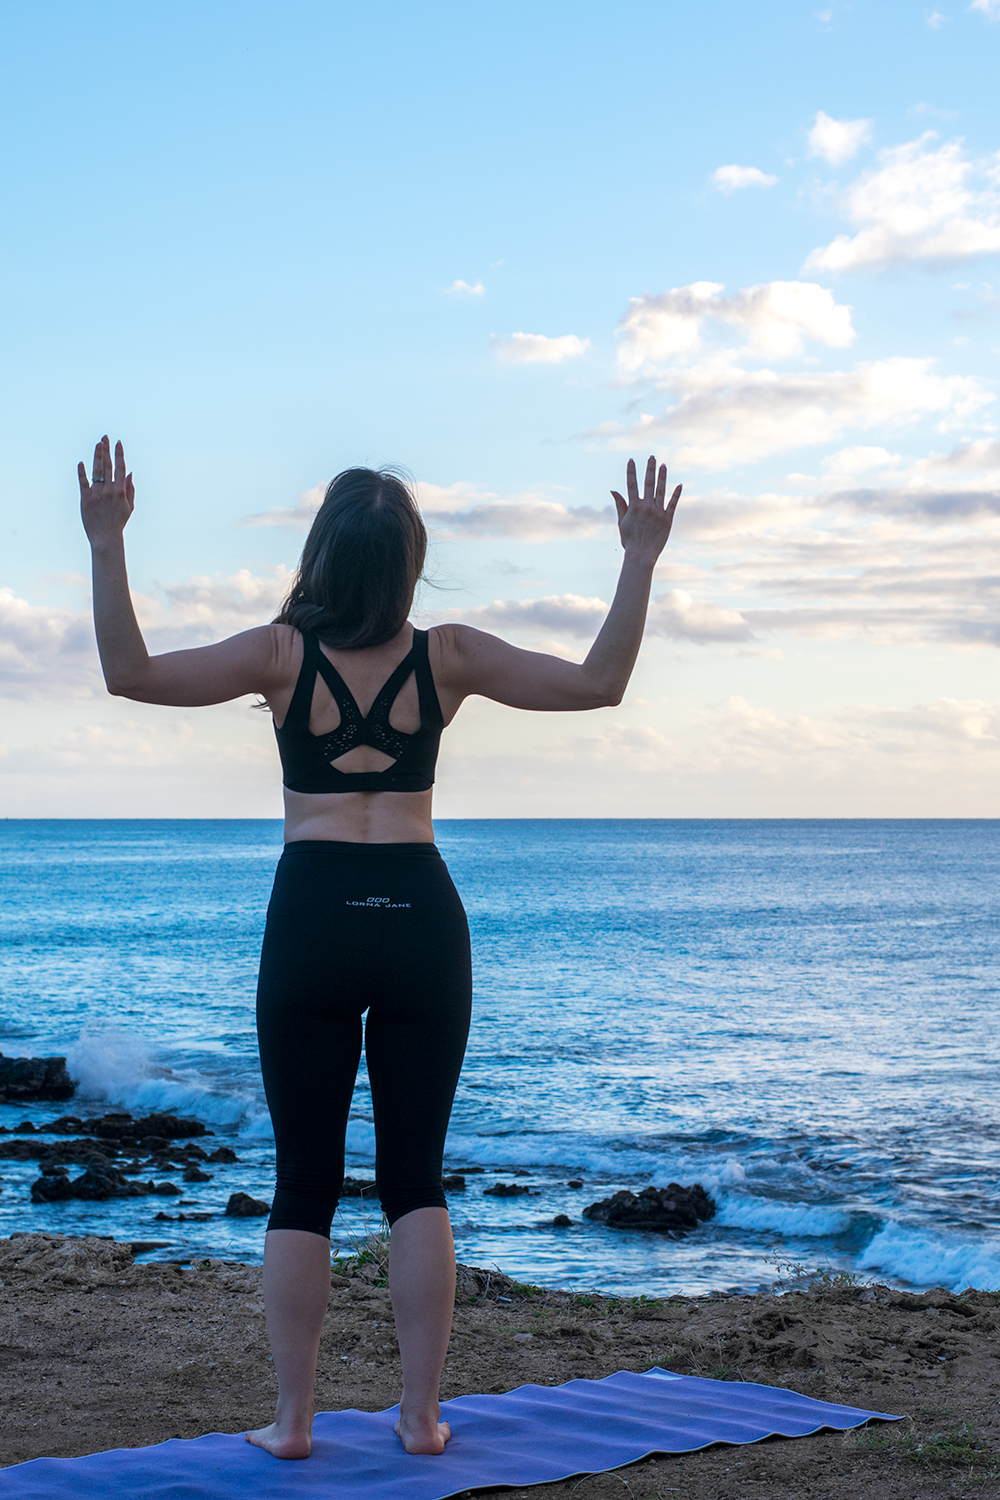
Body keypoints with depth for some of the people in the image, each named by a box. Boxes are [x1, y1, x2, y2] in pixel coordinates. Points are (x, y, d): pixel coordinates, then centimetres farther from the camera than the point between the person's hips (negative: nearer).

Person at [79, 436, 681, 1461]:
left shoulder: (284, 652, -2)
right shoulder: (448, 656, 1)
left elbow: (131, 673, -5)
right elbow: (599, 683, 3)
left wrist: (107, 544, -5)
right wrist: (640, 560, 6)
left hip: (313, 915, -1)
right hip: (420, 912, 1)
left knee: (302, 1183, 6)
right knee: (415, 1180, 9)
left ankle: (292, 1419, 8)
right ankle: (421, 1414, 10)